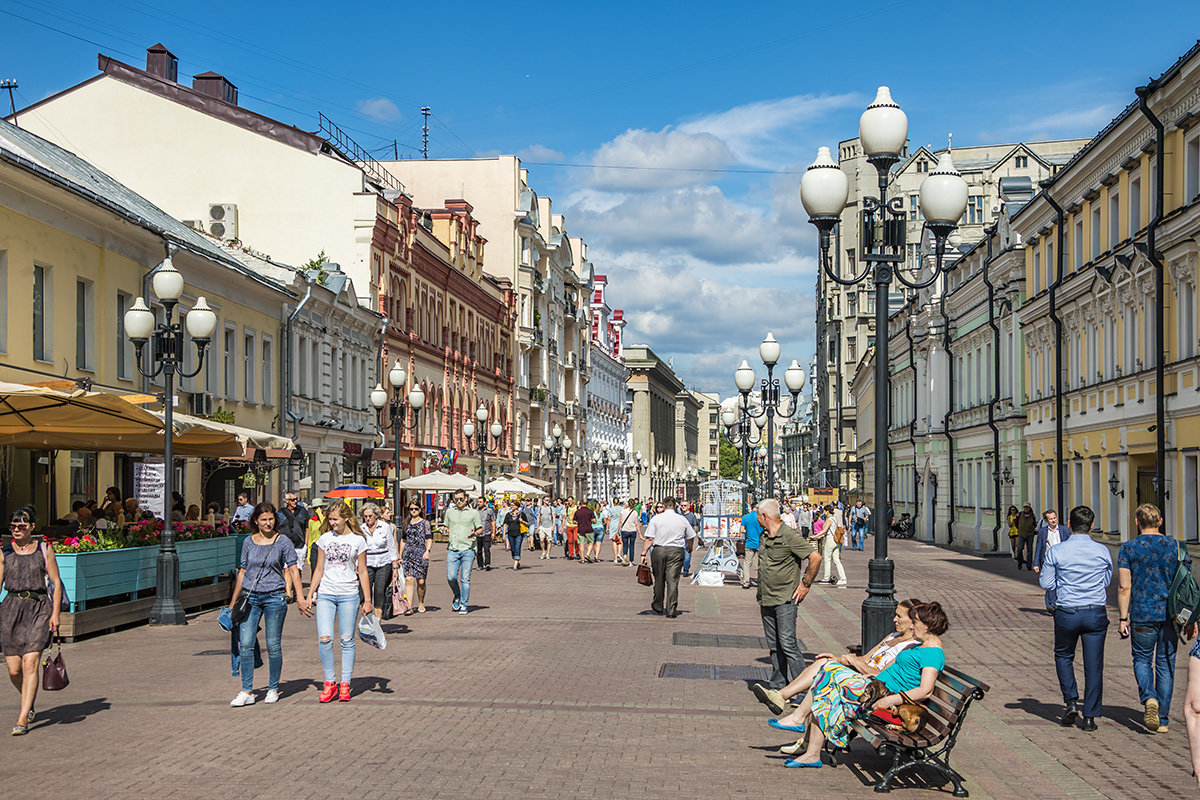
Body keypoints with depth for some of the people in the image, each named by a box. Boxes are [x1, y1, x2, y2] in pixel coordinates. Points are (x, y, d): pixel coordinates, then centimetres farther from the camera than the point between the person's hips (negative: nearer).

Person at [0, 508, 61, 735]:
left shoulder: (44, 550, 3)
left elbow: (56, 582, 4)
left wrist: (55, 613, -4)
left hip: (39, 607, -2)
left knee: (30, 663, -13)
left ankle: (23, 719, -10)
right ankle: (29, 699, 31)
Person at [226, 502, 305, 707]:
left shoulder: (283, 542, 0)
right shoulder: (249, 542, 8)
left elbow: (293, 570, -1)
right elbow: (243, 571, 16)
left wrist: (301, 598, -7)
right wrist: (233, 602, 18)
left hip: (275, 597, -3)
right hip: (250, 597, 3)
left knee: (273, 645, 0)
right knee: (245, 644, -6)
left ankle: (273, 689, 15)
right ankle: (247, 692, 0)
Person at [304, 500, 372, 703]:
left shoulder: (358, 540, 1)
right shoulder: (325, 539, 8)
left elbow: (362, 572, 4)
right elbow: (319, 569, 13)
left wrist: (367, 600, 3)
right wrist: (310, 595, 10)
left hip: (349, 595, -2)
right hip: (326, 594, 2)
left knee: (347, 641, 1)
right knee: (324, 639, -10)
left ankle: (345, 685, 10)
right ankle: (329, 683, 2)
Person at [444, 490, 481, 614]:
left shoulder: (473, 513, 6)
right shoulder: (449, 512, 14)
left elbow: (480, 529, 9)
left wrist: (474, 533, -13)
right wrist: (447, 531, 2)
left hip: (468, 550, -2)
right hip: (453, 550, 2)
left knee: (465, 579, -3)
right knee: (451, 577, -6)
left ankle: (464, 605, 7)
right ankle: (457, 596, 22)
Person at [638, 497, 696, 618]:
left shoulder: (656, 519, 1)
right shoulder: (682, 519, 7)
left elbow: (649, 539, -5)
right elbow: (691, 537, 19)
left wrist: (644, 554, -3)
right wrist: (689, 547, 39)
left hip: (659, 550, 0)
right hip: (676, 551, 0)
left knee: (659, 580, 13)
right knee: (673, 580, -1)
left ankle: (658, 607, 26)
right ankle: (671, 610, -7)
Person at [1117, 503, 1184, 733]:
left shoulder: (1128, 548, -4)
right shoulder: (1175, 546, 3)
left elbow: (1124, 587, -7)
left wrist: (1123, 618, -1)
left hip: (1143, 615, -2)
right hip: (1171, 615, 2)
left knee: (1142, 660, 14)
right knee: (1166, 664, 10)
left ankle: (1148, 697, -13)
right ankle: (1162, 719, 13)